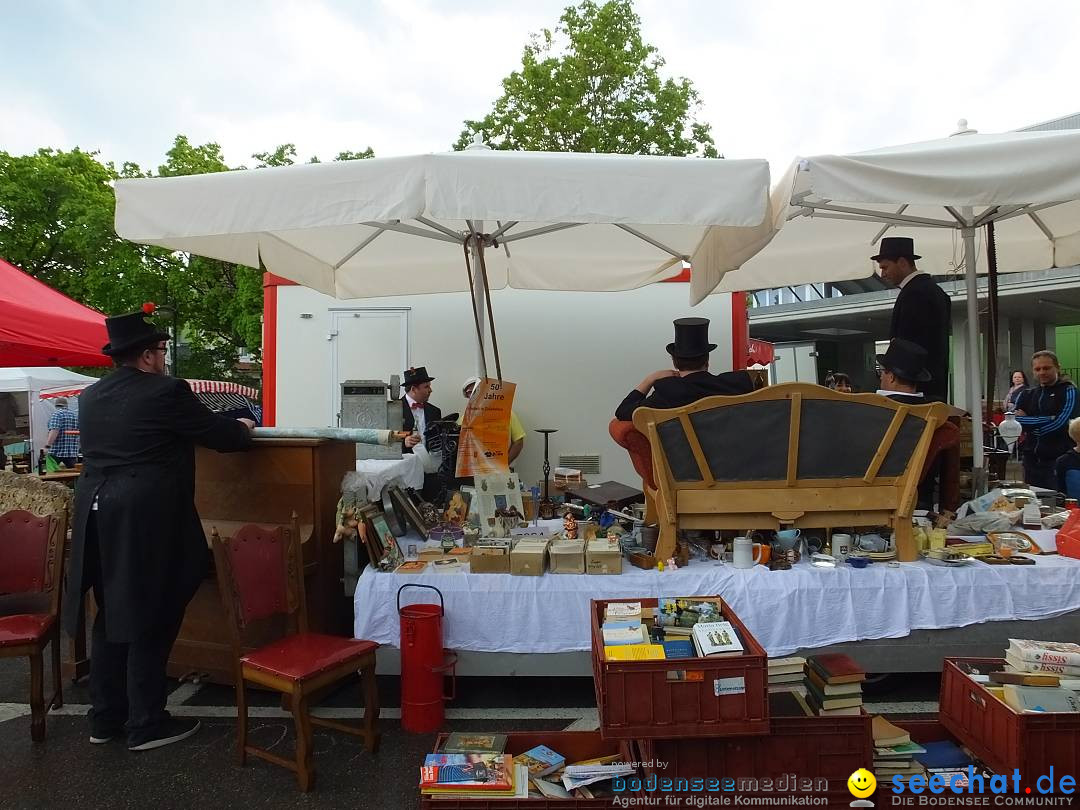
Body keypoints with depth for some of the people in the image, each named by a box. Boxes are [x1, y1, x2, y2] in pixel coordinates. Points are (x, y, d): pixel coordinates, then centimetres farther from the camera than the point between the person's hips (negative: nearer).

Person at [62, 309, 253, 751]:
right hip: (146, 522, -8)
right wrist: (243, 427, 16)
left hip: (97, 518, 8)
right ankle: (147, 725, 13)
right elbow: (224, 437, -7)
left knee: (111, 617, 18)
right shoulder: (167, 392, -13)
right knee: (150, 621, 3)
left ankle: (105, 717, 28)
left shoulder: (91, 396, 10)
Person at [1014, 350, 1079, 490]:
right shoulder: (1026, 394, 13)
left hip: (1058, 460, -5)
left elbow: (1060, 423, -14)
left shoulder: (1068, 391, -1)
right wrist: (1048, 420, -12)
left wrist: (1027, 422, -6)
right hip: (1031, 461, 5)